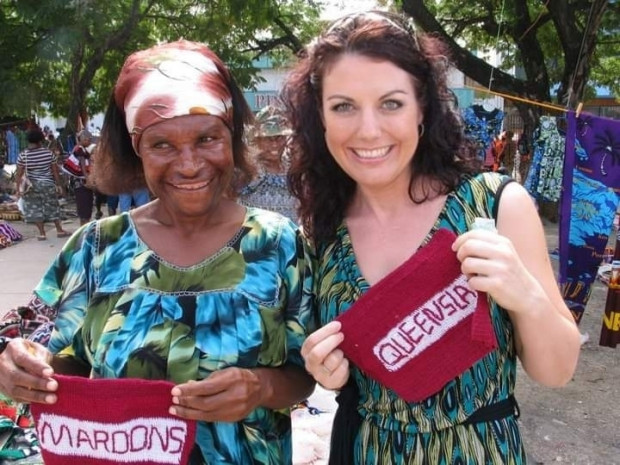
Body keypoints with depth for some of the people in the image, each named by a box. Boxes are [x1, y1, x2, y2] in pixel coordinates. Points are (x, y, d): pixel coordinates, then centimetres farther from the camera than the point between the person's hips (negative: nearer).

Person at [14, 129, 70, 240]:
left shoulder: (23, 155, -8)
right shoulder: (49, 153, -6)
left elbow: (18, 174, -8)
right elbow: (55, 171, -2)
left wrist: (18, 188, -3)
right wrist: (60, 185, 6)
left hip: (32, 186, -1)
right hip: (48, 184, 1)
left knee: (35, 209, 7)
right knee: (52, 207, 13)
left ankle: (42, 234, 8)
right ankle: (59, 230, 19)